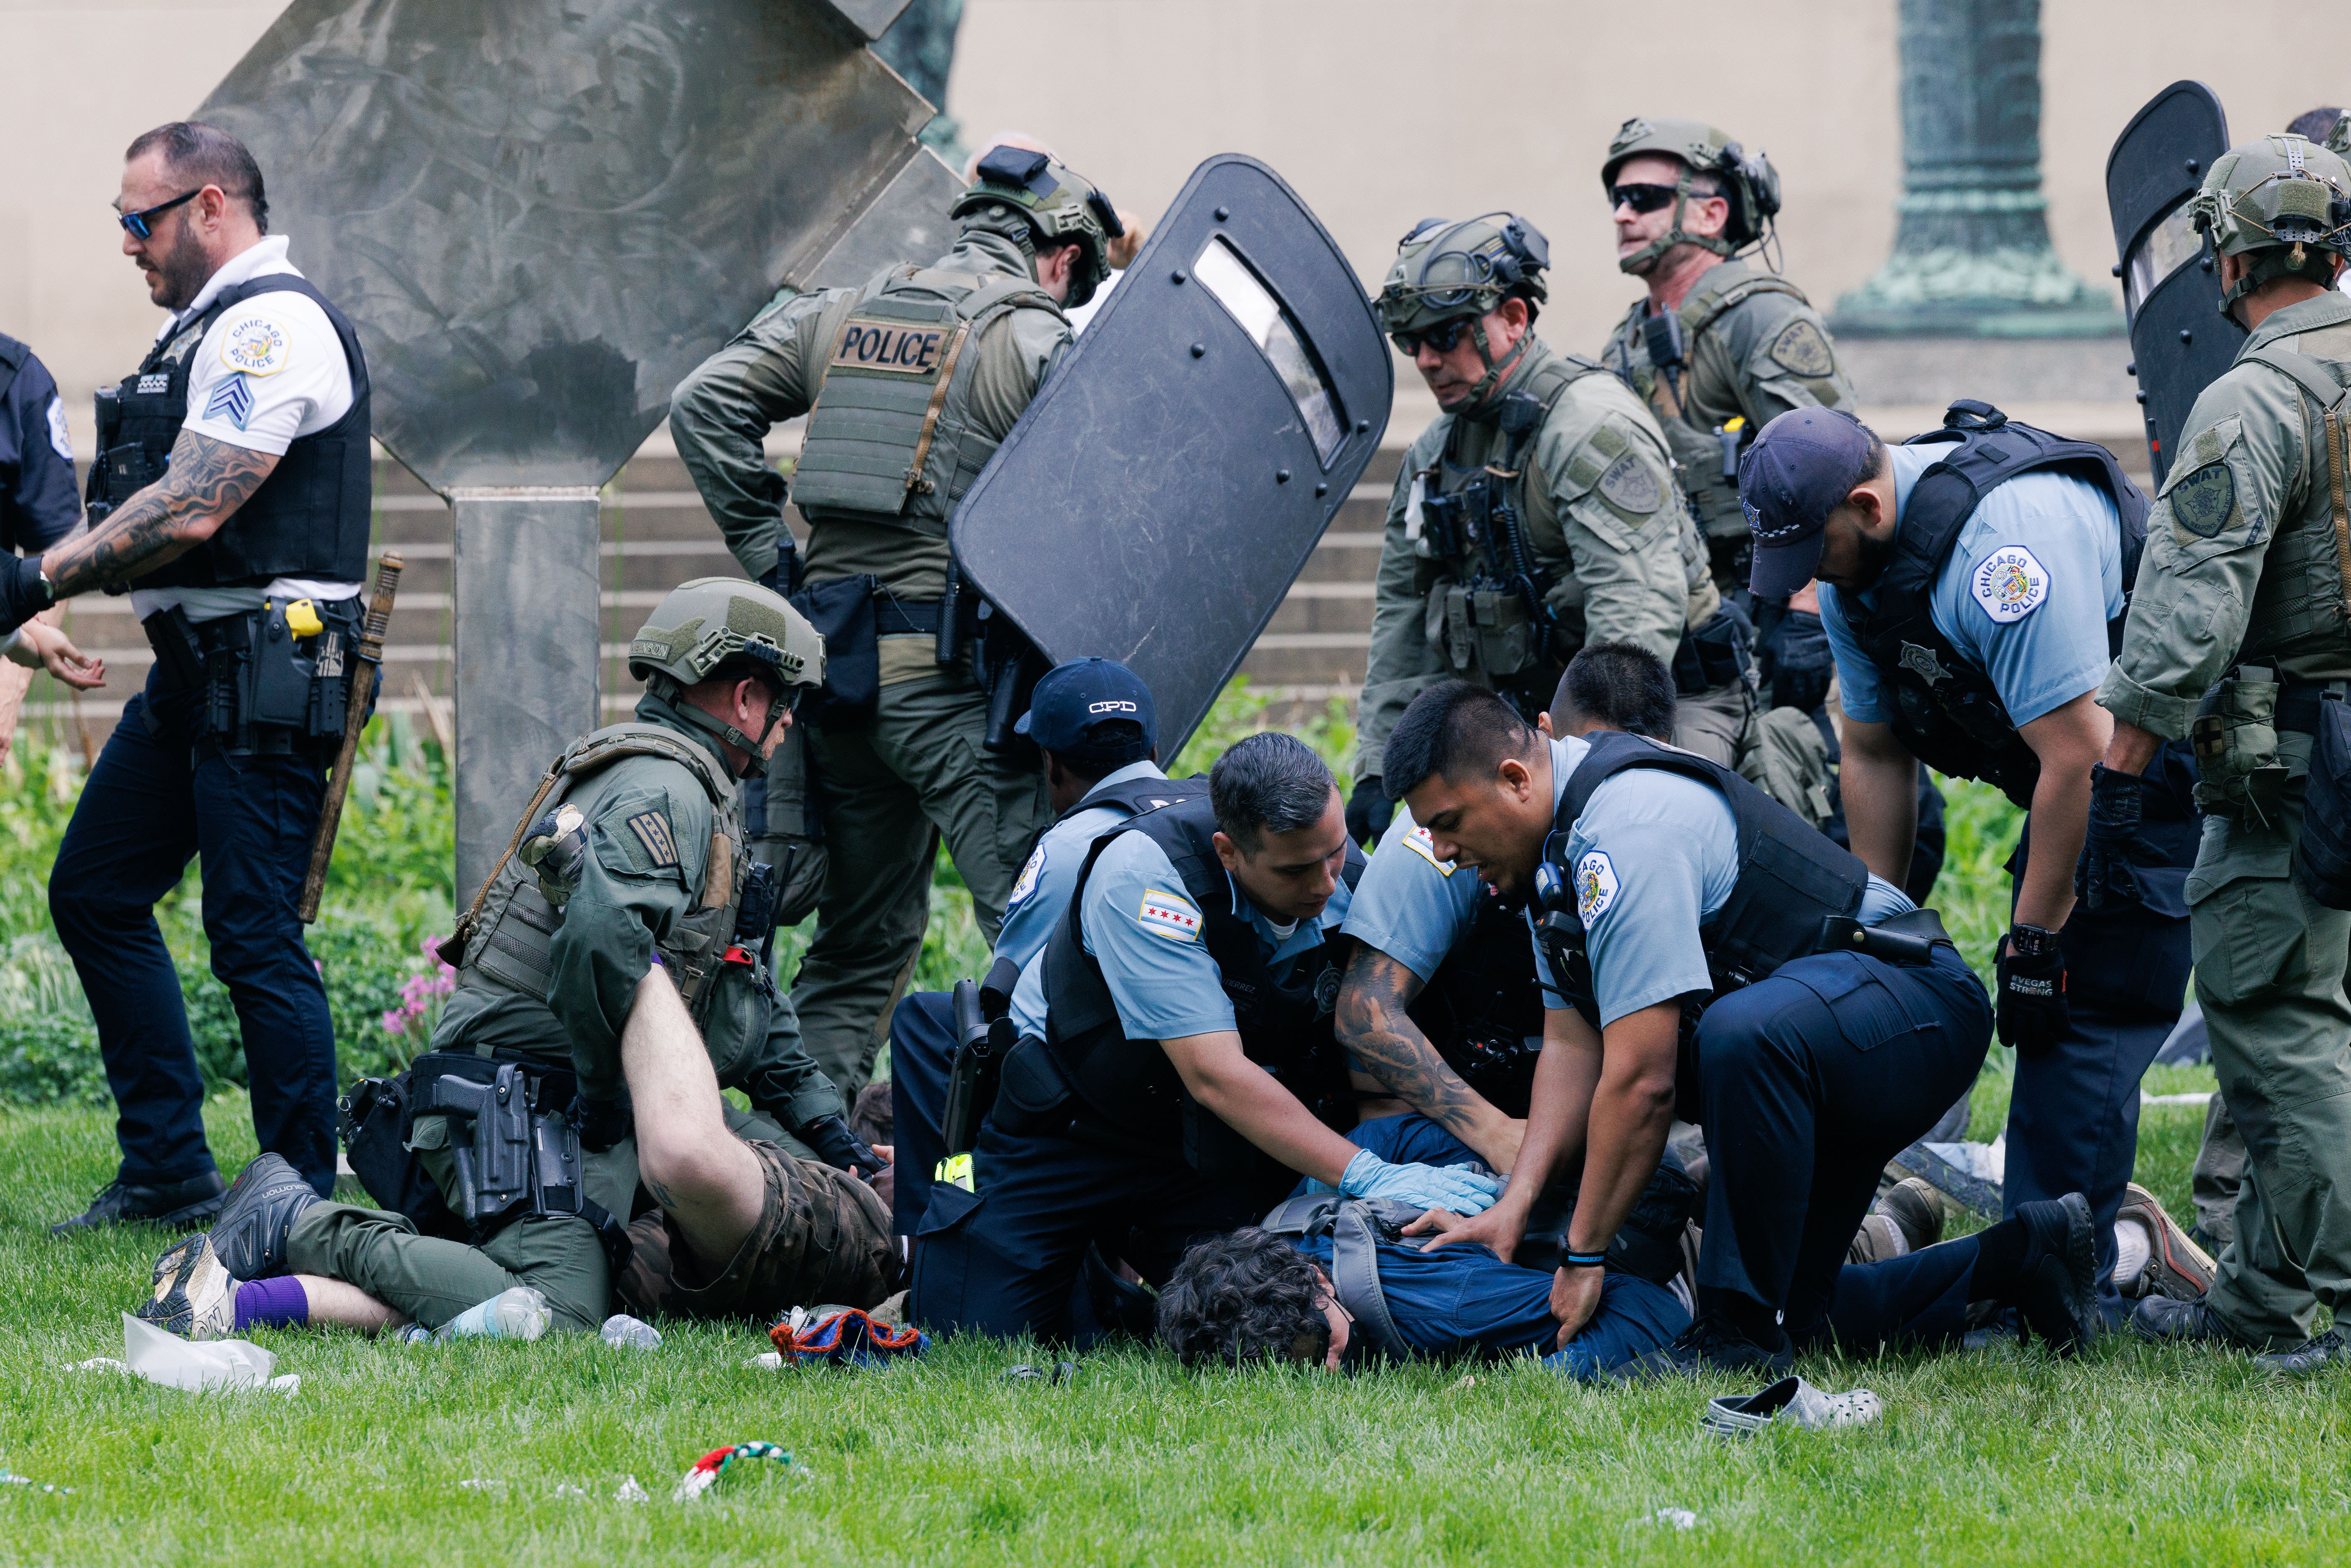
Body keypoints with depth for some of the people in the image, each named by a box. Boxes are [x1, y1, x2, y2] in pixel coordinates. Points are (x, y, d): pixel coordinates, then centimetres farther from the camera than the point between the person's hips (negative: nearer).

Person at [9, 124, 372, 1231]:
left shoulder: (272, 327, -15)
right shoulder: (208, 326, 18)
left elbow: (192, 513, -22)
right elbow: (156, 503, 20)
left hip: (265, 678, -11)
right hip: (194, 673, 11)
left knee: (253, 935, -9)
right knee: (94, 892, 12)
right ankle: (167, 1175, 17)